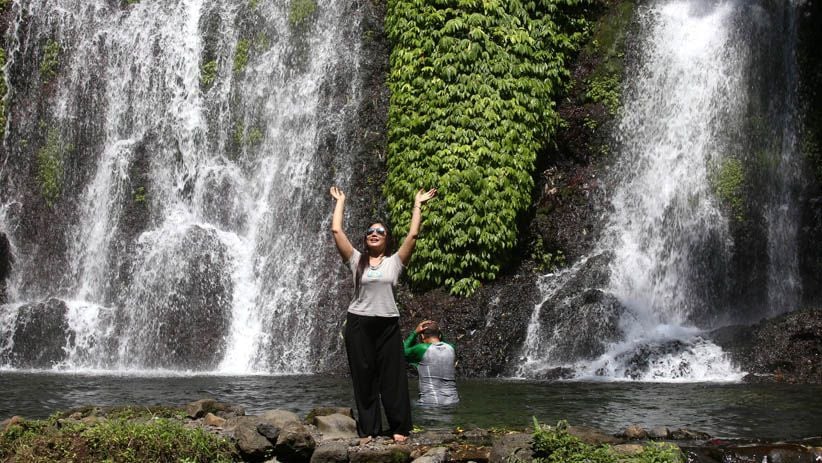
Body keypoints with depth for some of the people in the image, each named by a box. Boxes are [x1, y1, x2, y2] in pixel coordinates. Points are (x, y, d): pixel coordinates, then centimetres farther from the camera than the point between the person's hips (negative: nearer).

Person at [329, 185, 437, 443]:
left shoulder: (395, 261, 6)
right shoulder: (356, 260, 7)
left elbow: (413, 235, -1)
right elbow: (336, 230, 3)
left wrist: (417, 205, 4)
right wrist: (340, 202, 11)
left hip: (388, 324, 0)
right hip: (358, 323, 1)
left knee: (392, 377, 2)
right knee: (363, 377, 4)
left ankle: (399, 428, 10)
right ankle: (368, 429, 11)